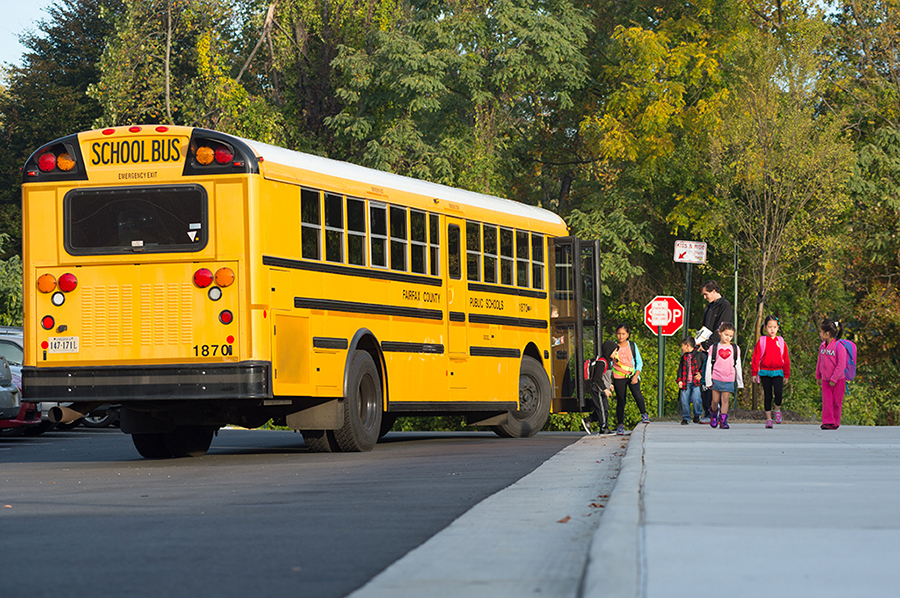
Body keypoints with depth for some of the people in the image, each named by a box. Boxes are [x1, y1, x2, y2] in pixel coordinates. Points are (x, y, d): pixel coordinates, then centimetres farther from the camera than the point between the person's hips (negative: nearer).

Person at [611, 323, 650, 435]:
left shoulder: (632, 346, 2)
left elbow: (639, 362, 5)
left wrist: (636, 375, -8)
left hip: (632, 375, 0)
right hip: (618, 377, 0)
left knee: (636, 393, -22)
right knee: (620, 401, -2)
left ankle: (644, 414, -1)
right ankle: (620, 425, 7)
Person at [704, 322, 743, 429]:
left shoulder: (735, 349, 8)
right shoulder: (714, 348, 3)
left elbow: (738, 366, 11)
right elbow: (709, 365, 4)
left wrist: (740, 382, 10)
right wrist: (708, 380, 0)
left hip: (729, 379, 0)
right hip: (716, 378, 0)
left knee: (725, 399, -5)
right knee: (715, 400, 3)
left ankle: (723, 420, -4)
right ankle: (713, 415, 28)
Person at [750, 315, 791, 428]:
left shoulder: (781, 342, 6)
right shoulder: (762, 341, 0)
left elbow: (786, 359, 11)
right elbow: (755, 358, 2)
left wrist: (786, 374, 10)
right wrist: (754, 373, 0)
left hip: (778, 372, 1)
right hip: (765, 372, 0)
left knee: (778, 393, -17)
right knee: (768, 396, 3)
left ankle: (777, 409, 12)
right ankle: (768, 418, 13)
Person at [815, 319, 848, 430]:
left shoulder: (839, 347, -17)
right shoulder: (822, 346, 5)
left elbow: (841, 365, -18)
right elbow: (820, 362, 17)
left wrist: (834, 379, -18)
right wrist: (818, 376, 18)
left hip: (838, 381, -5)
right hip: (825, 379, 5)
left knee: (836, 402, 4)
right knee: (826, 401, -3)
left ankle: (835, 422, 13)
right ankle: (827, 422, -2)